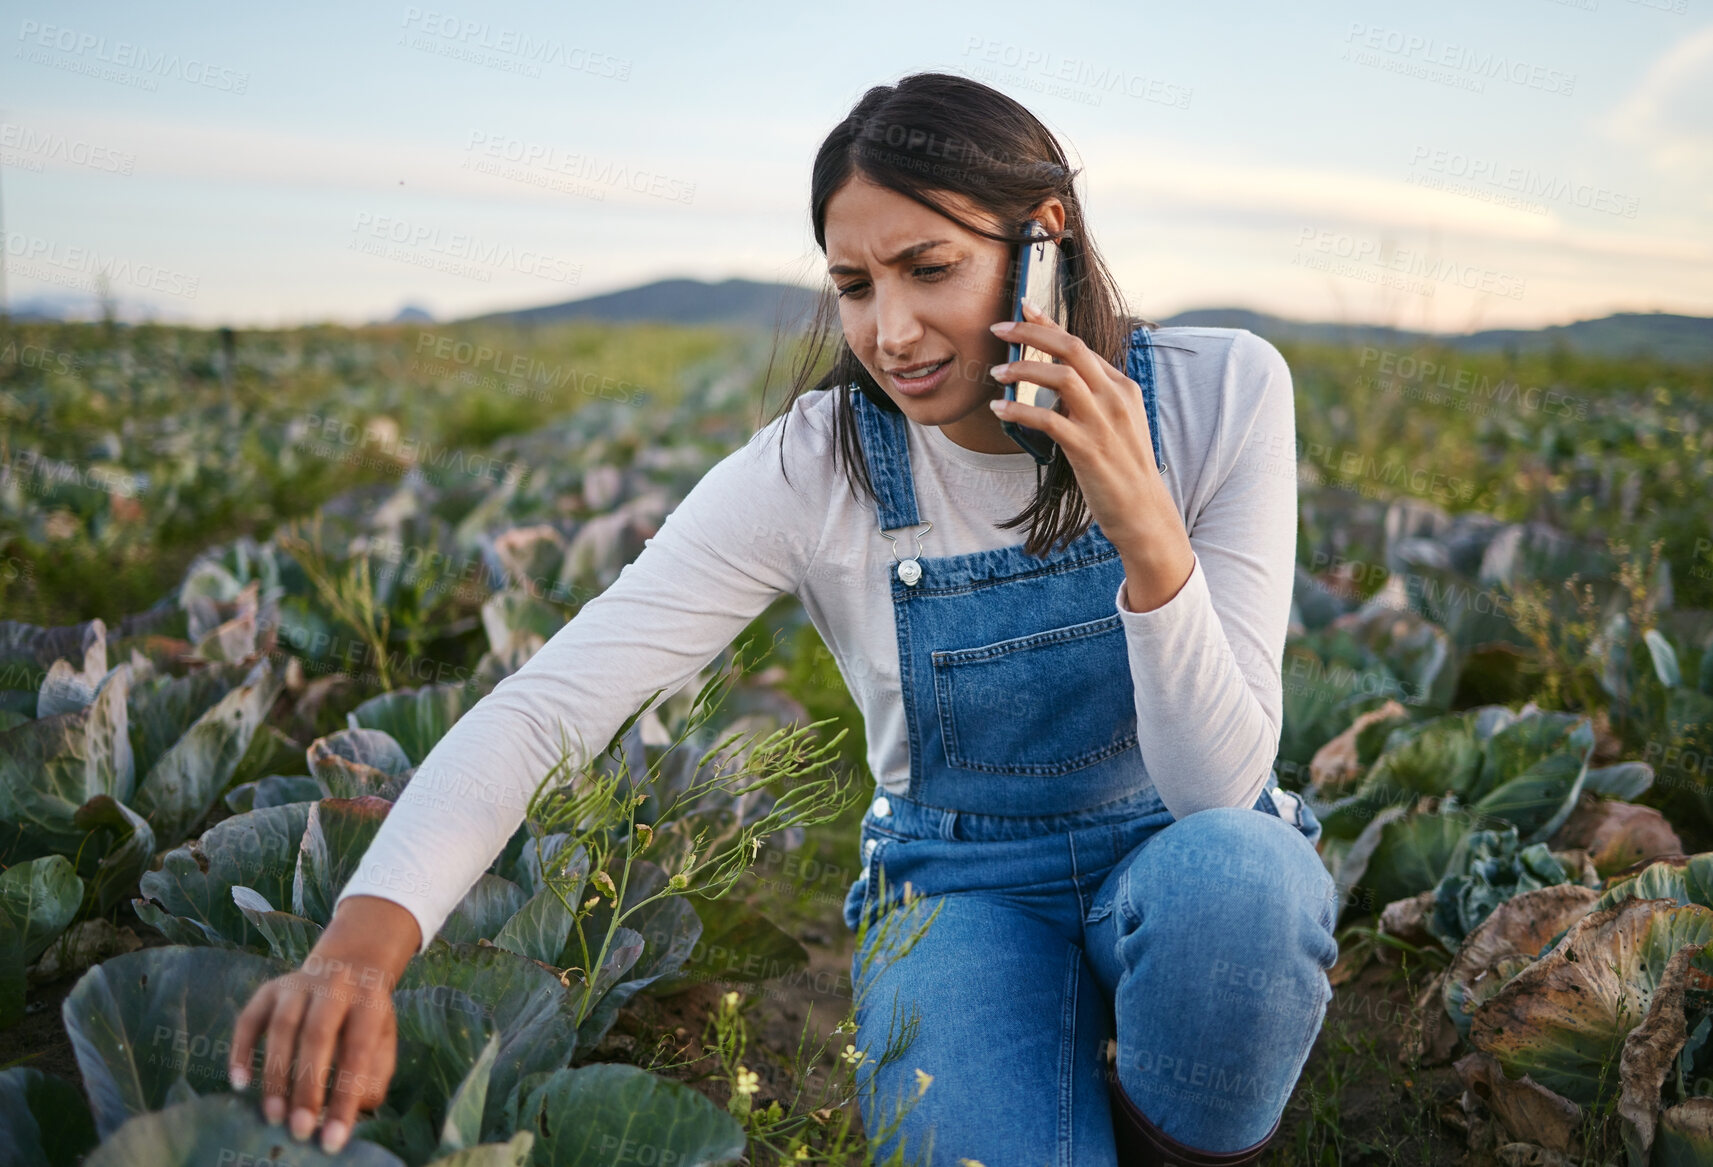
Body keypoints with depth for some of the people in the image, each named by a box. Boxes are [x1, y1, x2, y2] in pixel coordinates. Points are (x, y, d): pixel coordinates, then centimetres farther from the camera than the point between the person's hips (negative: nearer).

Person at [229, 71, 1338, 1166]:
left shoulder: (1223, 392, -15)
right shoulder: (813, 470, -18)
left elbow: (1219, 783, -19)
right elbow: (547, 703, -25)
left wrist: (1145, 525, -34)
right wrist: (356, 951, -39)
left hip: (1185, 857, 2)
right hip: (966, 893, -1)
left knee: (1228, 870, -35)